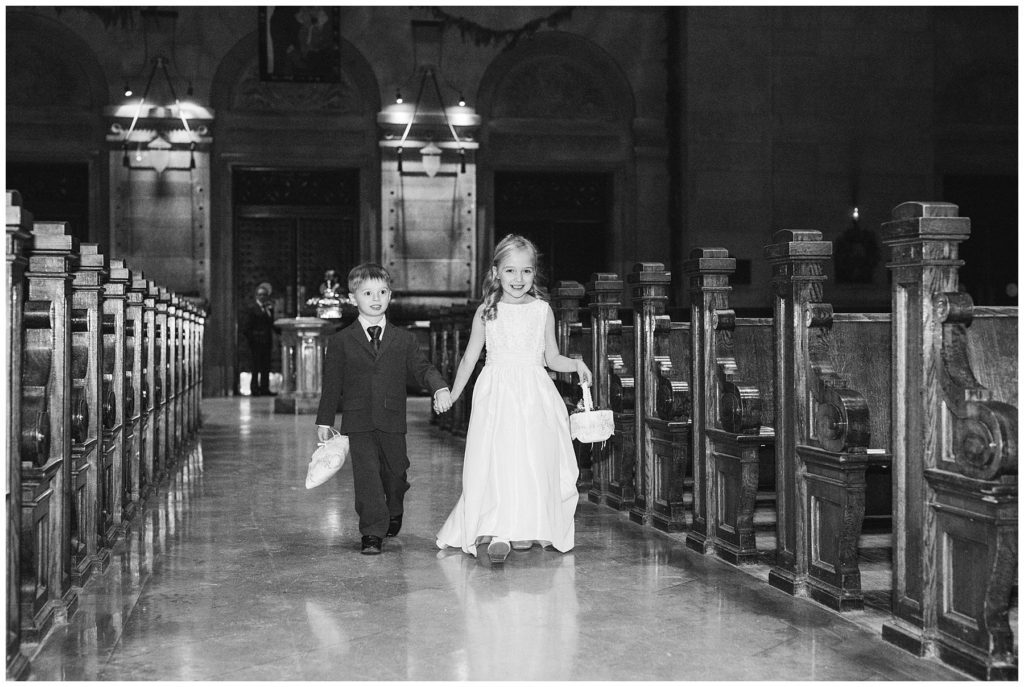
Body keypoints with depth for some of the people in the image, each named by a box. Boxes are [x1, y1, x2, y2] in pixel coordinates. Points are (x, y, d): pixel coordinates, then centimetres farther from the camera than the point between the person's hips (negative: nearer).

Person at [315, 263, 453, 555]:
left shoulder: (404, 339, 7)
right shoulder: (340, 342, 2)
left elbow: (422, 367, -1)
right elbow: (332, 383, 4)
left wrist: (440, 388, -21)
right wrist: (324, 421, 2)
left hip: (392, 421, 2)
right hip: (358, 423, -2)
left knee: (395, 472, 15)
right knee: (366, 476, -10)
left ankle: (393, 515, 42)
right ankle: (373, 533, -6)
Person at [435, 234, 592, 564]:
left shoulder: (542, 310, 8)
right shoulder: (487, 312, 5)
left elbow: (552, 358, 15)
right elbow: (469, 357, 14)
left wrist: (576, 364, -4)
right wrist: (452, 395, 15)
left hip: (534, 395, 1)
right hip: (496, 394, -1)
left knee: (534, 460, -3)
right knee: (496, 460, -12)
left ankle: (527, 528, 10)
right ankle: (498, 533, -14)